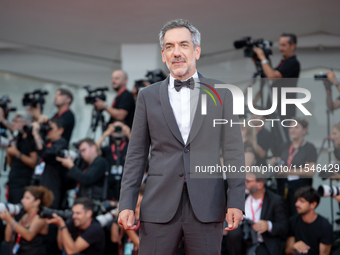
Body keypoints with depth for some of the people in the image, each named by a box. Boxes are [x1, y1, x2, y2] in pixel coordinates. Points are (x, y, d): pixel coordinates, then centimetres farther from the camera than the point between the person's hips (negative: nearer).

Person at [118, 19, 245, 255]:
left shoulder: (221, 94, 7)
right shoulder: (148, 96, 9)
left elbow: (233, 151, 4)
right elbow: (136, 155, 9)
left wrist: (236, 202, -6)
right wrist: (127, 204, 0)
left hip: (207, 206, 0)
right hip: (160, 206, 1)